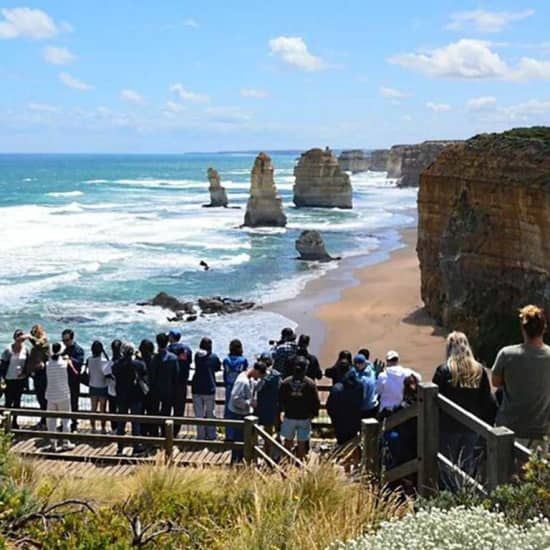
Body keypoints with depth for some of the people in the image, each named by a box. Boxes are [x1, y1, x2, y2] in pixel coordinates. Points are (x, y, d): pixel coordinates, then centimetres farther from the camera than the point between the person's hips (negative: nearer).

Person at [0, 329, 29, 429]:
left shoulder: (25, 350, -1)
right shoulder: (8, 350, -11)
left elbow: (28, 364, 8)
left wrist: (24, 373, -4)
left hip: (20, 380, 4)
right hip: (10, 380, -4)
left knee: (17, 401, 12)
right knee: (8, 401, -1)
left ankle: (14, 421, 22)